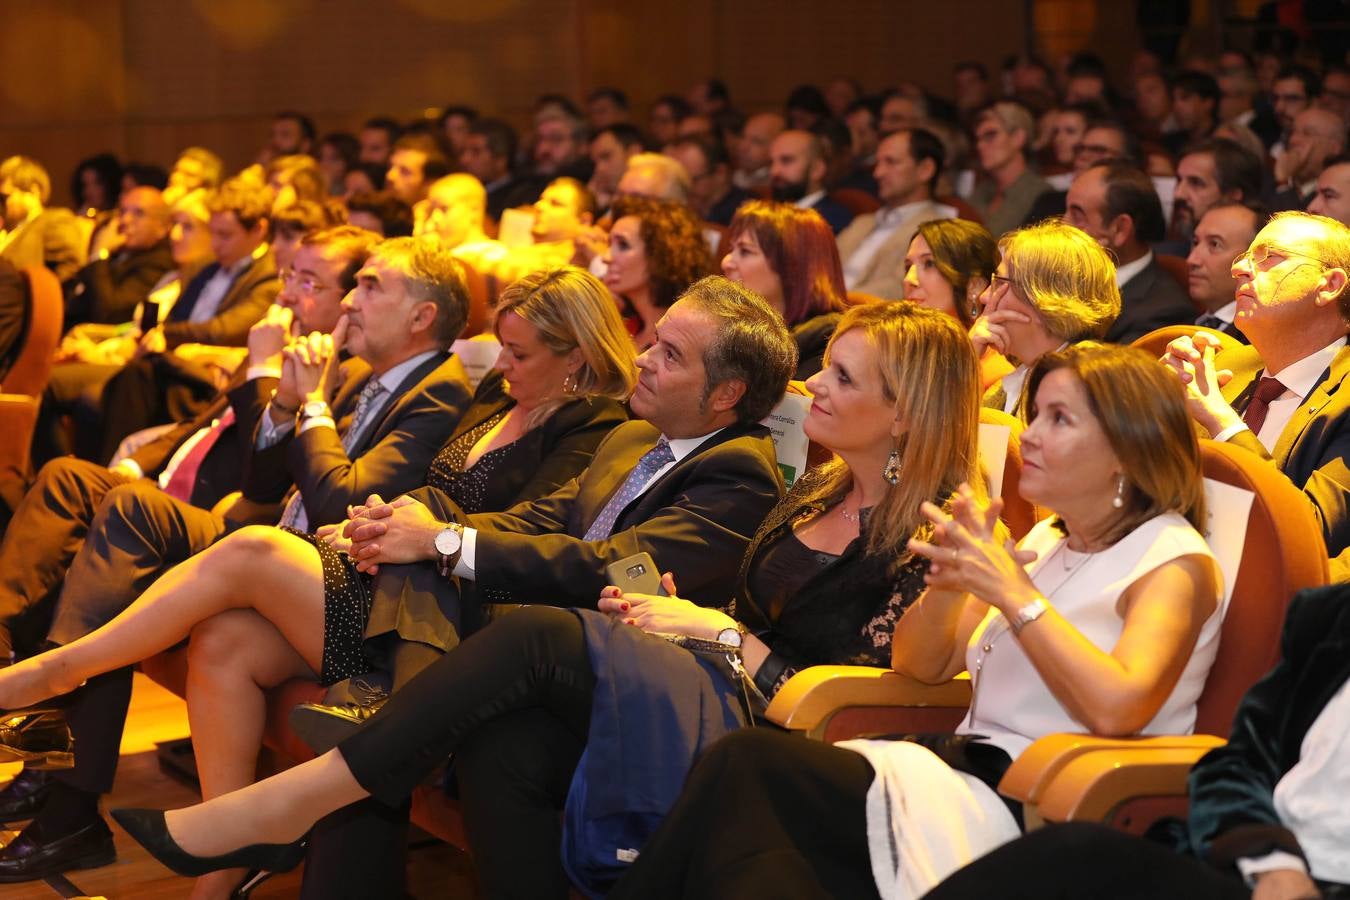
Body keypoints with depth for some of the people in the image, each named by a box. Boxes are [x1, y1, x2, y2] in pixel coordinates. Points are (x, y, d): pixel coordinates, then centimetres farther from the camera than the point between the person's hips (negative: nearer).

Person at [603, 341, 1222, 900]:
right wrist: (949, 581, -1)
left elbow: (1117, 708, -21)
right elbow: (918, 665, 19)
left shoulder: (1174, 561, -3)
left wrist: (1013, 592, -17)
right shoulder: (1045, 539, 21)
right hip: (963, 771, 7)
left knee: (747, 765, -25)